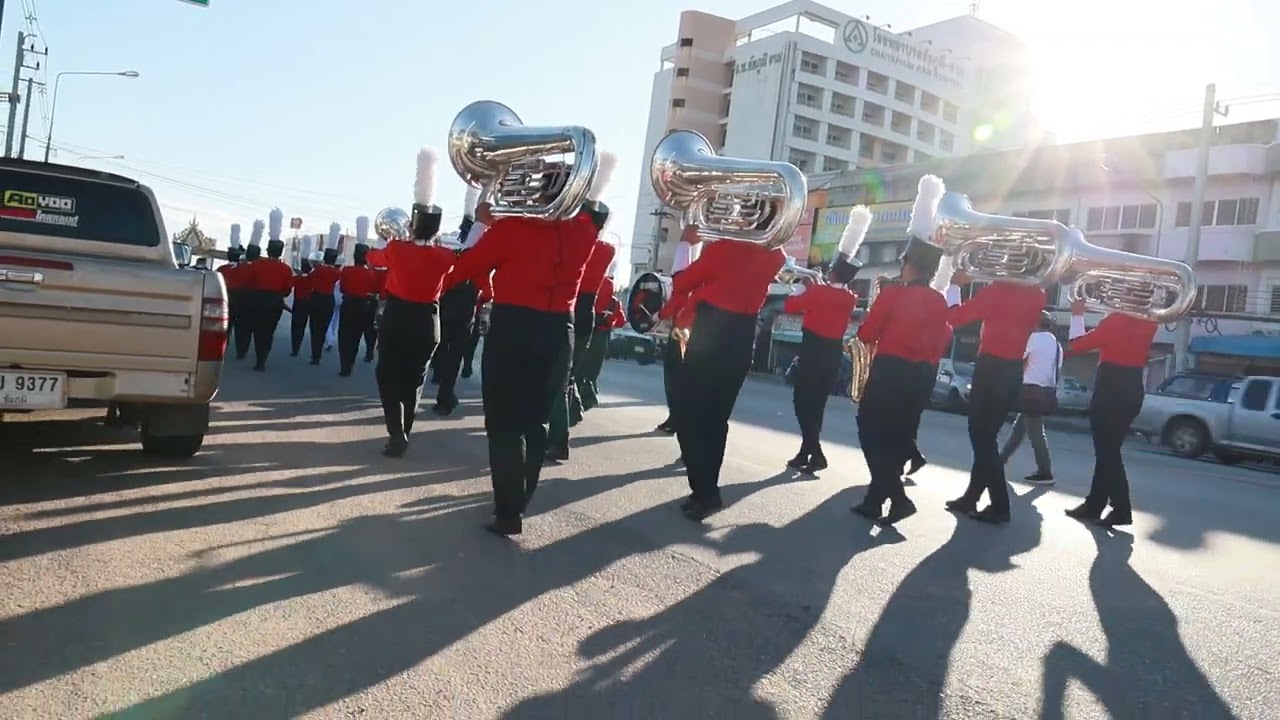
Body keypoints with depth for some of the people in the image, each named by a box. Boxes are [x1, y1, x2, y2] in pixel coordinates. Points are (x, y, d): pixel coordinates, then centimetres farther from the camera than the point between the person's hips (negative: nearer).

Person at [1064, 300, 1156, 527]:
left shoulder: (1116, 320, -15)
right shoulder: (1149, 323, 3)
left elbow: (1076, 345, -8)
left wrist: (1077, 316, 5)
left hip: (1111, 389, -7)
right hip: (1133, 390, 7)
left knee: (1107, 451, -1)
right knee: (1109, 449, 15)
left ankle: (1122, 510, -4)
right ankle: (1094, 505, 22)